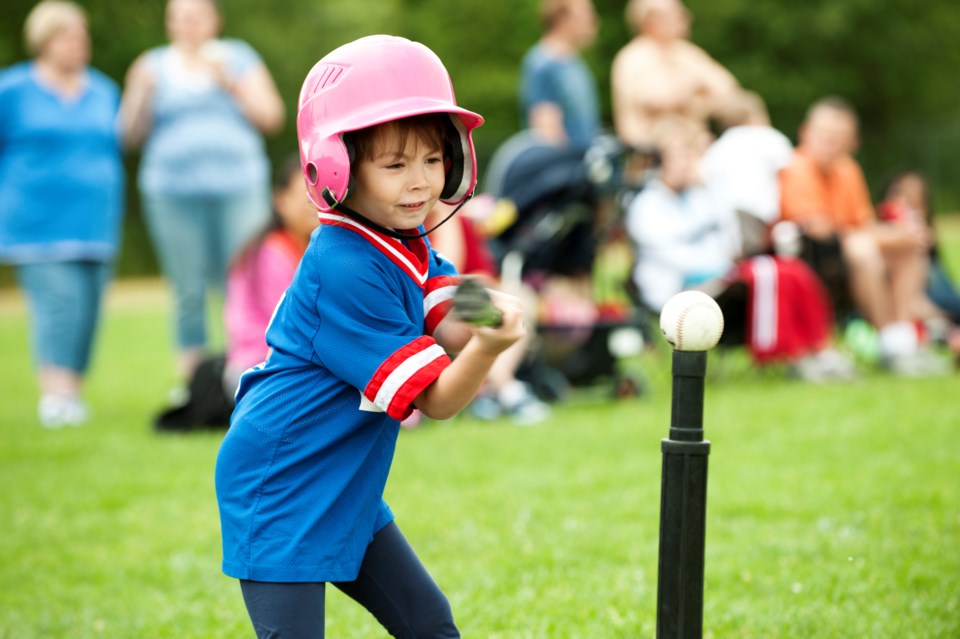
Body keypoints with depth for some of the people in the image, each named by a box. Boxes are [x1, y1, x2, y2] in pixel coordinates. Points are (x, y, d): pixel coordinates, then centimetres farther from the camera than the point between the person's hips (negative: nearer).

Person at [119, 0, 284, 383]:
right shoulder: (153, 67, 11)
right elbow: (131, 134, 5)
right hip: (173, 192, 0)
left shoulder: (239, 58, 11)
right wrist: (141, 92, -10)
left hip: (239, 189, 0)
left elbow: (271, 118, 3)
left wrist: (231, 83, -8)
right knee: (189, 293, -2)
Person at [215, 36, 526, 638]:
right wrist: (488, 347, -41)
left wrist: (490, 317, -32)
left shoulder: (408, 245, 4)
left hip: (344, 491, 10)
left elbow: (454, 338, -9)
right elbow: (435, 399, -22)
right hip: (281, 491, -10)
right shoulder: (345, 269, -24)